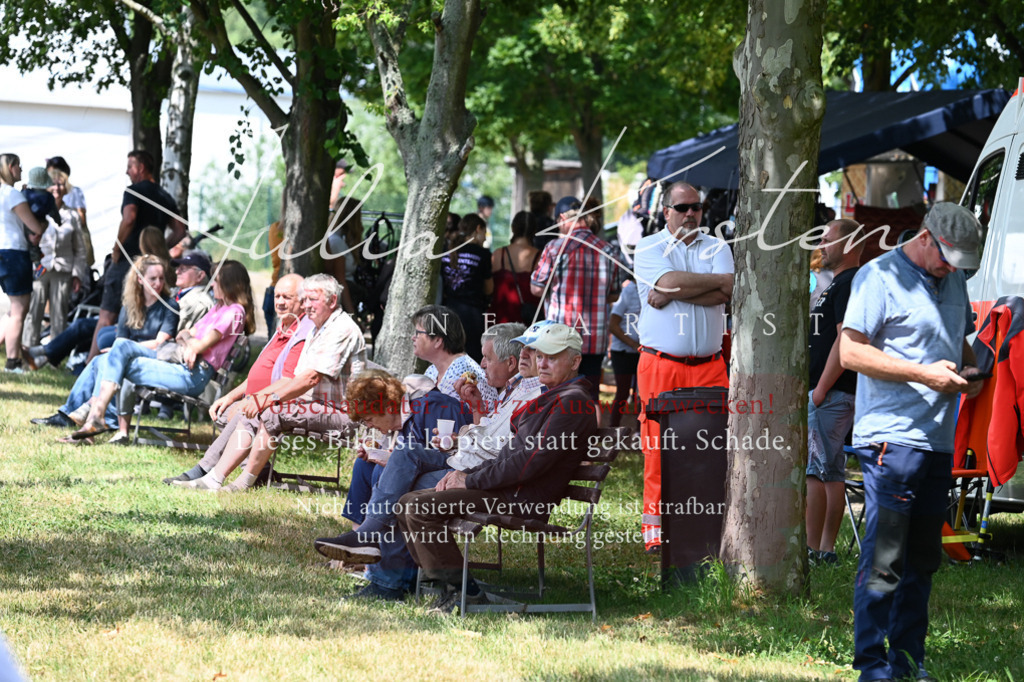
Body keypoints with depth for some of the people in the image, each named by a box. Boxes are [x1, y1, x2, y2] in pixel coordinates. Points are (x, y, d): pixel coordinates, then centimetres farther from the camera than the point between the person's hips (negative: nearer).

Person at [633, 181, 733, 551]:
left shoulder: (717, 248, 13)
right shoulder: (649, 248, 6)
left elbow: (726, 293, -6)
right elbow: (668, 282, -14)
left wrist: (673, 294, -11)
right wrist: (717, 280, -4)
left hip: (709, 365, 2)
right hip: (660, 364, -2)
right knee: (659, 448, -4)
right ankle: (655, 530, 2)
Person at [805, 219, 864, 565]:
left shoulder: (849, 283, -13)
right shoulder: (838, 283, 21)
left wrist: (821, 388, -20)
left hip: (831, 393, -11)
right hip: (831, 394, 11)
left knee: (813, 470, -12)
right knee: (831, 472, 10)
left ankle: (811, 550, -13)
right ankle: (826, 549, 13)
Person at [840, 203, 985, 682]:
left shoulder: (953, 281, 17)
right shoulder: (880, 277, -7)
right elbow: (850, 351, -13)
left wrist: (967, 370, 8)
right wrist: (923, 374, -18)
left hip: (939, 440, 8)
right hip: (891, 439, -8)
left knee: (922, 560, 12)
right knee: (883, 560, -8)